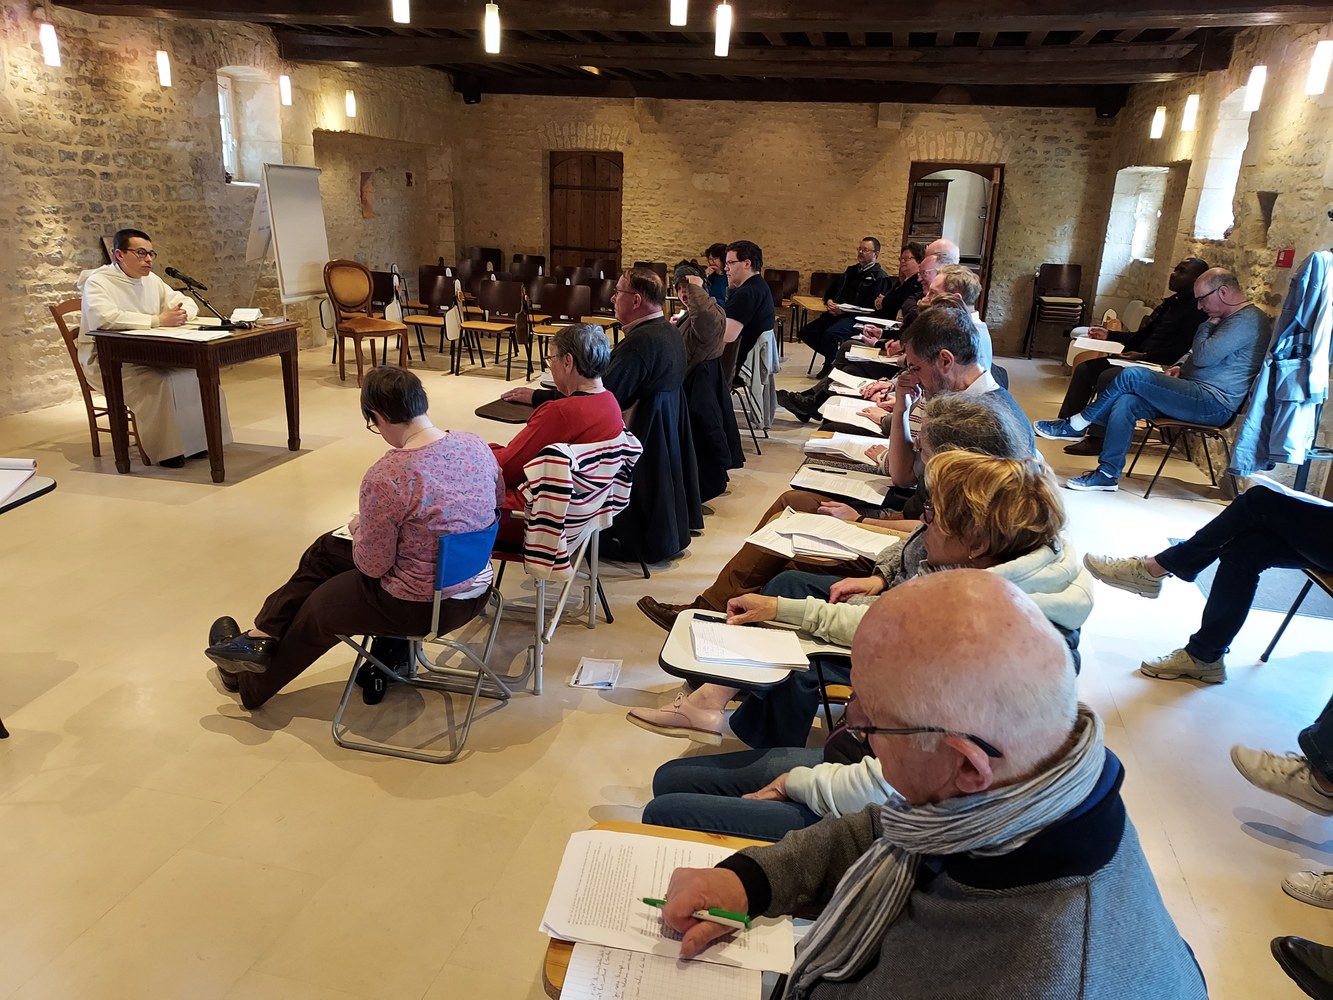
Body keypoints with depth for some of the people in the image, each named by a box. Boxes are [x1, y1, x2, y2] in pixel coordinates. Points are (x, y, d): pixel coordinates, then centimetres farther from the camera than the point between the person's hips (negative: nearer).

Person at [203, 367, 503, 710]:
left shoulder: (385, 477, -27)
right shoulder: (477, 446, -7)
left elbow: (372, 566, -17)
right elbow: (498, 504, 12)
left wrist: (359, 529, 5)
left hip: (420, 606, -7)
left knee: (316, 609, 23)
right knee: (326, 548, 22)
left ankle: (250, 686, 50)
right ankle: (262, 640, 35)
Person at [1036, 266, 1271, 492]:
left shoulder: (1246, 320, -14)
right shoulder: (1231, 318, 19)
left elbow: (1203, 356, -21)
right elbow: (1197, 354, 28)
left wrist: (1209, 325, -5)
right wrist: (1180, 366, 7)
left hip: (1213, 403, -10)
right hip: (1198, 395, 10)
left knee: (1132, 376, -19)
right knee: (1125, 402, -11)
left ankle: (1076, 425, -6)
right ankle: (1108, 474, -14)